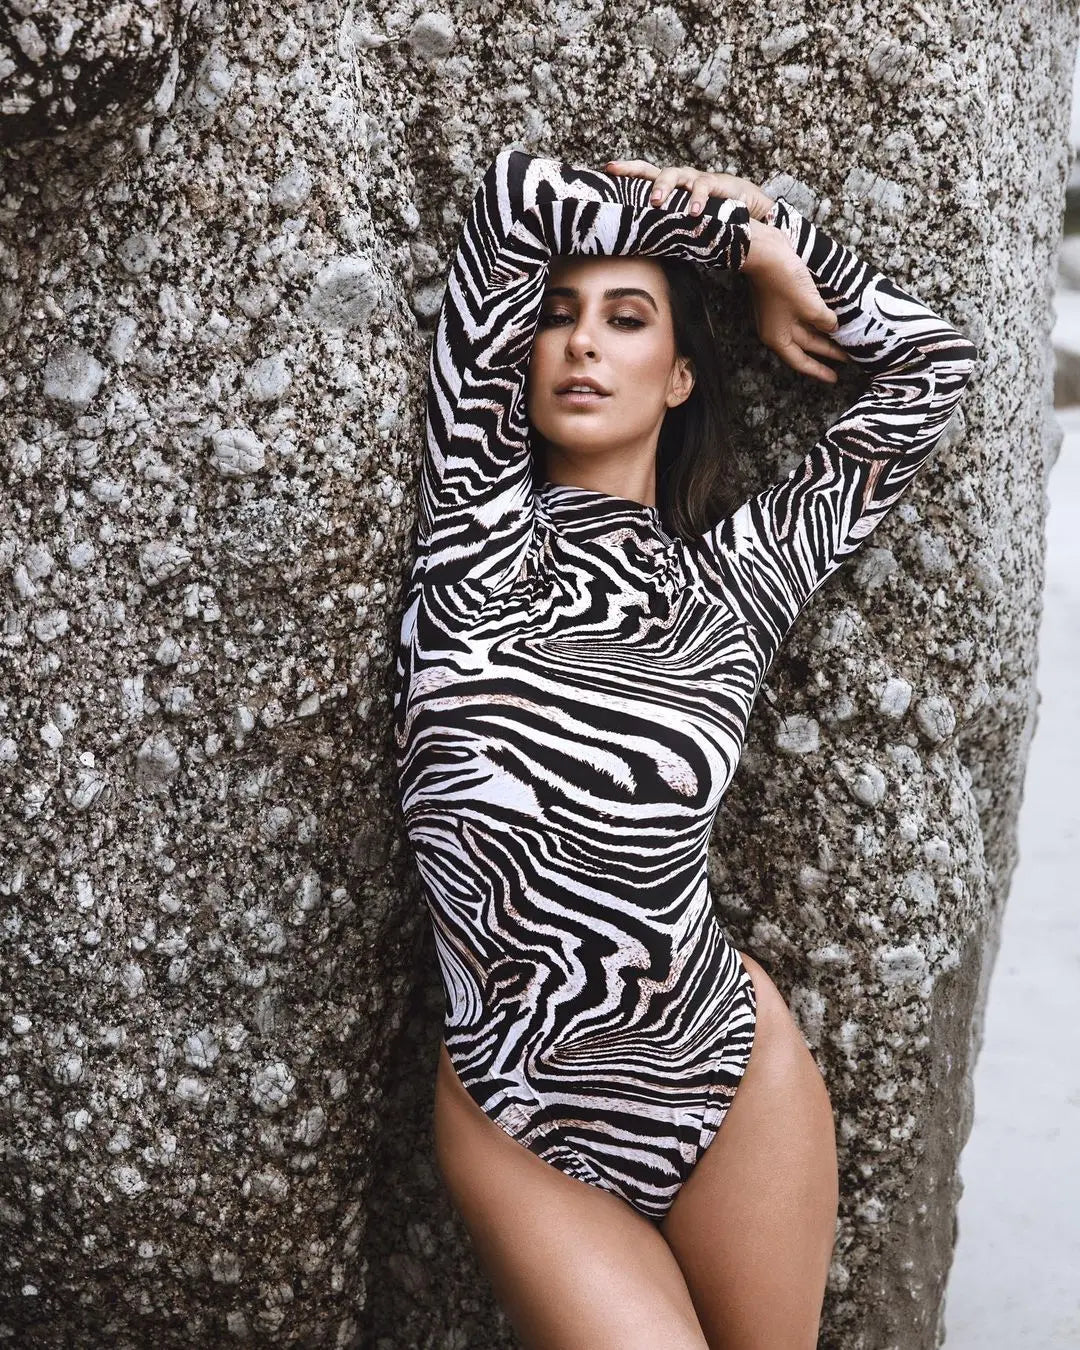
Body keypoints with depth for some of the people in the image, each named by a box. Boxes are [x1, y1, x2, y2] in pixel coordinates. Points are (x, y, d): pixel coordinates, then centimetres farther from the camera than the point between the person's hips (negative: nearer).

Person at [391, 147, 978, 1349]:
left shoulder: (732, 575, -1)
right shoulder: (479, 532, -6)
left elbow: (931, 369, 9)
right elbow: (519, 202, -12)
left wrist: (756, 229, 5)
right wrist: (730, 232, 0)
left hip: (729, 1073, 2)